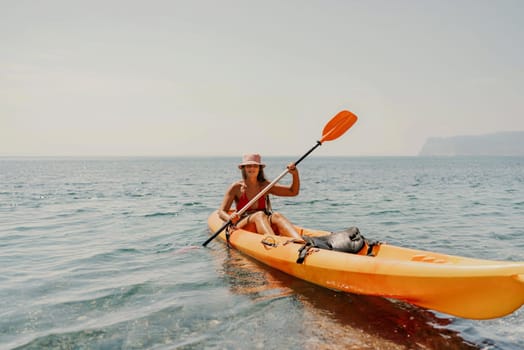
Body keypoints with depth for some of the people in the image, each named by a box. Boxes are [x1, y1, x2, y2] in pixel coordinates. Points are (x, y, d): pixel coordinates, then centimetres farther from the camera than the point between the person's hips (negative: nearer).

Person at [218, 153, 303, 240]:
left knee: (276, 216, -29)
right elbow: (221, 212, -2)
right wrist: (230, 219, -25)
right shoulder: (236, 187, 2)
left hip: (265, 226, 3)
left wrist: (295, 174, -4)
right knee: (259, 215, -32)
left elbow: (293, 192, 12)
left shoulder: (265, 186, 11)